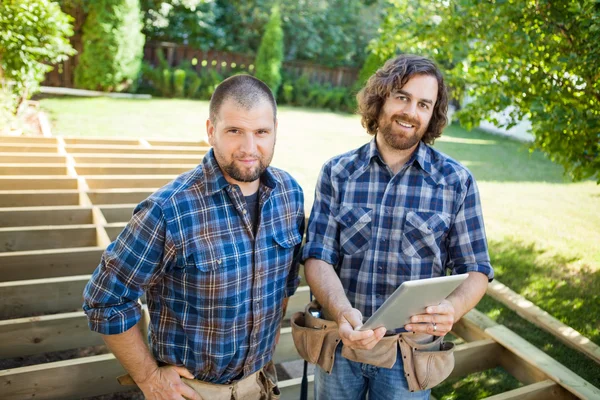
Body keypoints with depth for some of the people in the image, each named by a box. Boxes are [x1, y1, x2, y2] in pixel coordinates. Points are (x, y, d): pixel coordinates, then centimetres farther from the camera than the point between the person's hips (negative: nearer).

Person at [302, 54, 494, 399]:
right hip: (340, 341, 1)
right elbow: (318, 257, -10)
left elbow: (476, 271, -3)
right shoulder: (337, 172, -5)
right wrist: (343, 312, -28)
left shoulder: (457, 181, -6)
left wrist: (452, 308, -25)